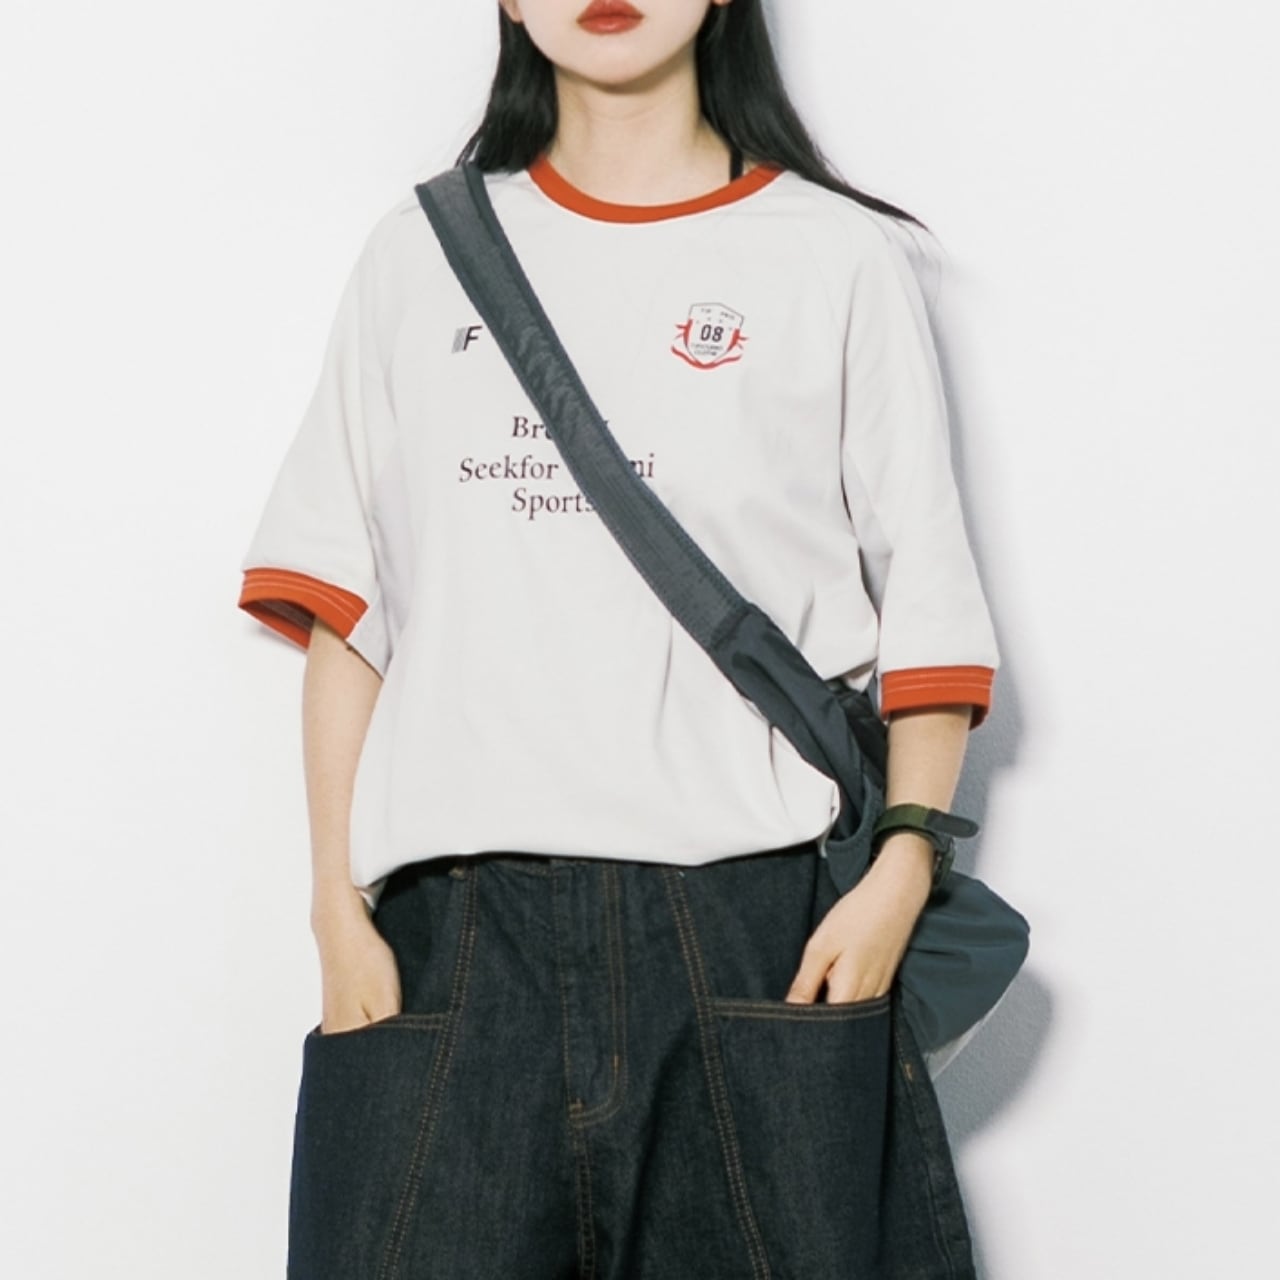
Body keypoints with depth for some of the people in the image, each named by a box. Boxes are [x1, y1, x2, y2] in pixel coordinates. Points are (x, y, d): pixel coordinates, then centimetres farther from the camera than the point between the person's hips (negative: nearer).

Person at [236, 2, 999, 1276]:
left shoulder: (838, 258, 5)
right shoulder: (422, 251, 12)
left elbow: (929, 614, 4)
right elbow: (344, 606, 10)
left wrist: (899, 874, -8)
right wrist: (338, 907, 3)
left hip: (757, 924, -1)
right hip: (456, 929, 2)